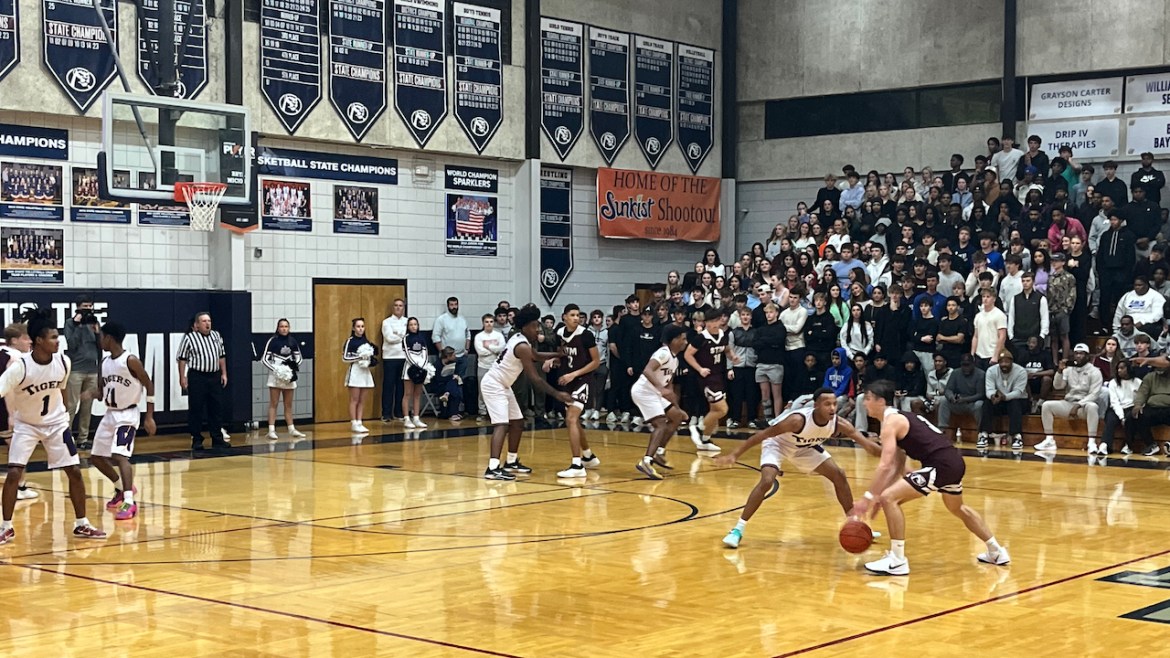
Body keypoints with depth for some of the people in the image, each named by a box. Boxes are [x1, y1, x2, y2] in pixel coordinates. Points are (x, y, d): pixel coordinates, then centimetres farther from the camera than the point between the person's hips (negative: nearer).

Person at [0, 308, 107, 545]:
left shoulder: (63, 362, -13)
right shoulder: (20, 367, -27)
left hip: (56, 423, 3)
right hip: (26, 425, -3)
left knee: (74, 471, -1)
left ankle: (81, 525, 11)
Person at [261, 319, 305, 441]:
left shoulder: (293, 341, 5)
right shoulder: (272, 341, -7)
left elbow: (298, 357, 14)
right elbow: (264, 359, -8)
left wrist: (295, 366, -5)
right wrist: (275, 369, -19)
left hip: (289, 376, 4)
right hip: (275, 376, -4)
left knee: (288, 404, 13)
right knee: (273, 403, -6)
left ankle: (292, 429, 21)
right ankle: (271, 431, -9)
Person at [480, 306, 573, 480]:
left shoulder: (521, 340, 6)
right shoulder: (522, 346, -24)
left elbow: (536, 356, 27)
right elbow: (535, 378, -23)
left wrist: (559, 354, 17)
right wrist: (557, 394, -19)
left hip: (502, 385, 10)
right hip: (493, 385, -10)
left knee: (517, 423, 16)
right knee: (502, 424, -21)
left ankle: (511, 462, 27)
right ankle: (493, 468, -31)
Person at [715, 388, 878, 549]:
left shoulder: (839, 424, -26)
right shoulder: (798, 420, -40)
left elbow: (868, 445, -21)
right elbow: (763, 434, -35)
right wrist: (734, 455, -37)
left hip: (805, 447, 6)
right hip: (777, 443, -6)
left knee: (839, 475, -1)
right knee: (767, 481, -26)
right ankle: (738, 530, -18)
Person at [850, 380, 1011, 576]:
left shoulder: (891, 422, -7)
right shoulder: (899, 419, 21)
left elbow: (885, 465, -18)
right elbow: (897, 465, 21)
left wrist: (867, 497, -15)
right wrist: (877, 495, 15)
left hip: (941, 465, -10)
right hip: (955, 461, 10)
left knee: (889, 499, -11)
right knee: (958, 509, 34)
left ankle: (897, 562, -8)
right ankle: (996, 552, 48)